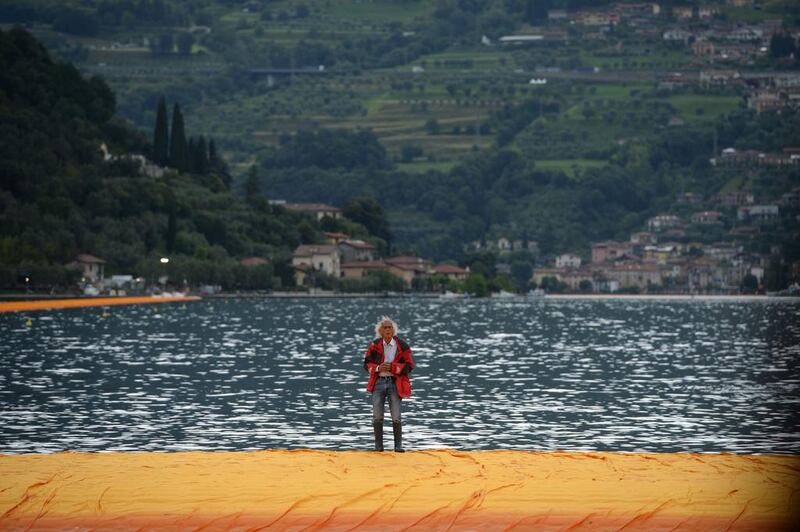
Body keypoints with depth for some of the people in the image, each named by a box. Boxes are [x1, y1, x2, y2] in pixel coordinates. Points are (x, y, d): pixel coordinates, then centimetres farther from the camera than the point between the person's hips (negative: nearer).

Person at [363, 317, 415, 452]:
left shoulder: (402, 346, -3)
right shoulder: (374, 346, 2)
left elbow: (409, 365, -3)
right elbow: (367, 364, 8)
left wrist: (392, 367, -16)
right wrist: (377, 368, -12)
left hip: (394, 383, -2)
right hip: (379, 382, 2)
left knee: (396, 417, -5)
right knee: (377, 417, 0)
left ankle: (398, 446, 7)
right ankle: (378, 446, 11)